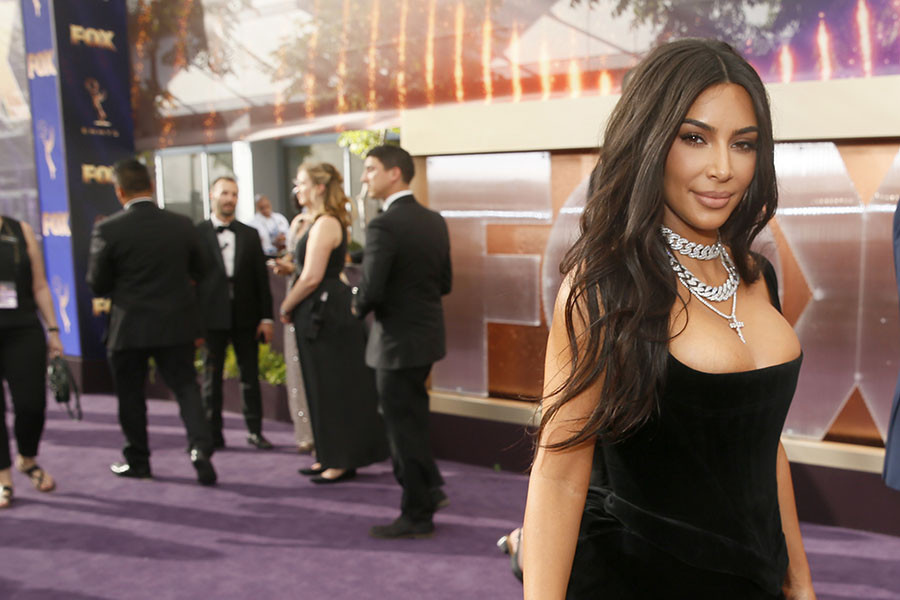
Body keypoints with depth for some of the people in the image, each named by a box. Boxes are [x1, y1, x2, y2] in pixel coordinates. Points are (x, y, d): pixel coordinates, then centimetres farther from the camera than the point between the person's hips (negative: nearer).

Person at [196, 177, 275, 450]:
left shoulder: (250, 234, 10)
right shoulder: (197, 233, 2)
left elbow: (261, 277, 8)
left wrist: (266, 317, 2)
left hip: (245, 316, 2)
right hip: (212, 317, -2)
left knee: (250, 375, 5)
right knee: (212, 376, 6)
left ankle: (255, 431, 13)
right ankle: (213, 433, 14)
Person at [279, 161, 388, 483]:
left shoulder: (325, 224, -17)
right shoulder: (321, 222, 15)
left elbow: (312, 277, -21)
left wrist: (286, 307, -9)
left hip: (325, 313, -10)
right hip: (322, 312, 10)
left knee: (334, 388, -2)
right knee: (324, 387, 15)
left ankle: (343, 462, 8)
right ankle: (331, 457, 24)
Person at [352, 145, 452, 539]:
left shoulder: (384, 226, -20)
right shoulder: (435, 222, 5)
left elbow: (370, 290, -24)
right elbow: (445, 283, 10)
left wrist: (359, 308, -4)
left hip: (398, 340, -8)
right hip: (428, 333, 8)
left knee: (404, 426, 4)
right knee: (412, 418, 24)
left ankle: (417, 515, 16)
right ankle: (429, 488, 34)